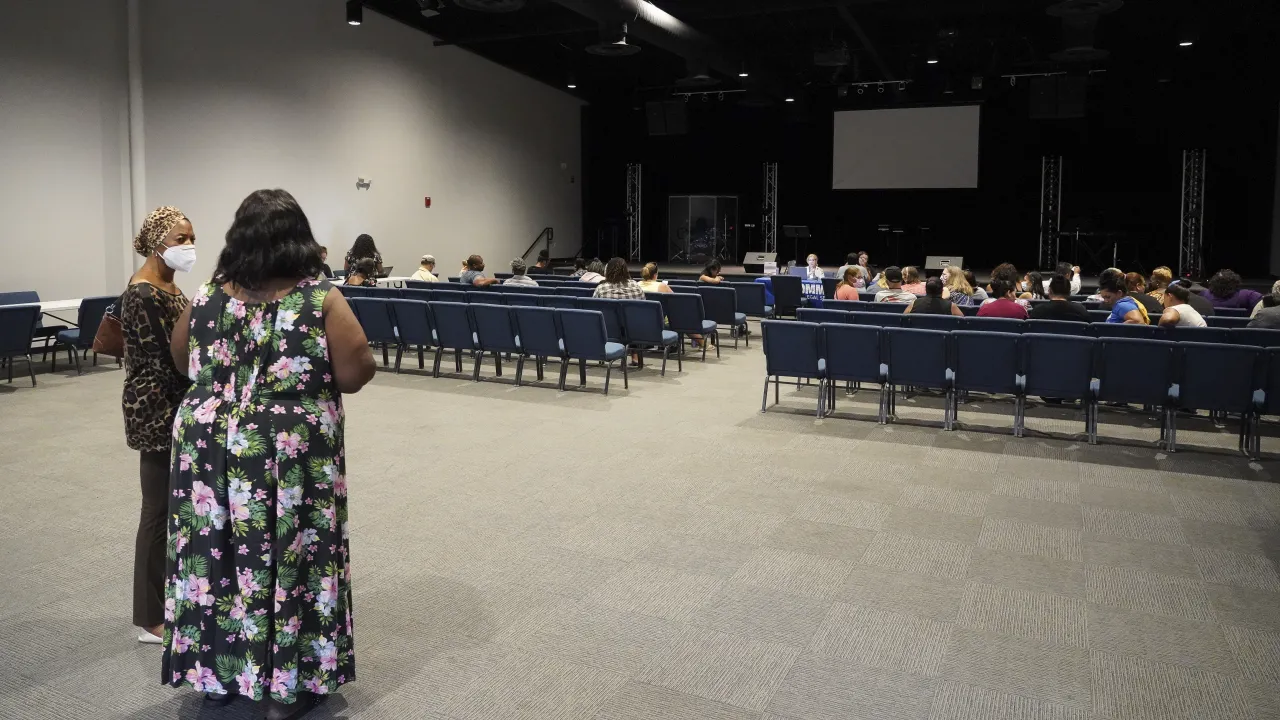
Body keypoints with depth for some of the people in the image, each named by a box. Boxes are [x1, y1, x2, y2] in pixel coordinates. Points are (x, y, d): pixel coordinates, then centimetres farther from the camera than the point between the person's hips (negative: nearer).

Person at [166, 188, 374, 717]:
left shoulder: (207, 297, 1)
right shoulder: (321, 300, -12)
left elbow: (182, 361, 15)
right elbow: (356, 375, -11)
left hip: (210, 449, 4)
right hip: (292, 456, -4)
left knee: (218, 555, 15)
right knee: (289, 557, 7)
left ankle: (218, 671, 31)